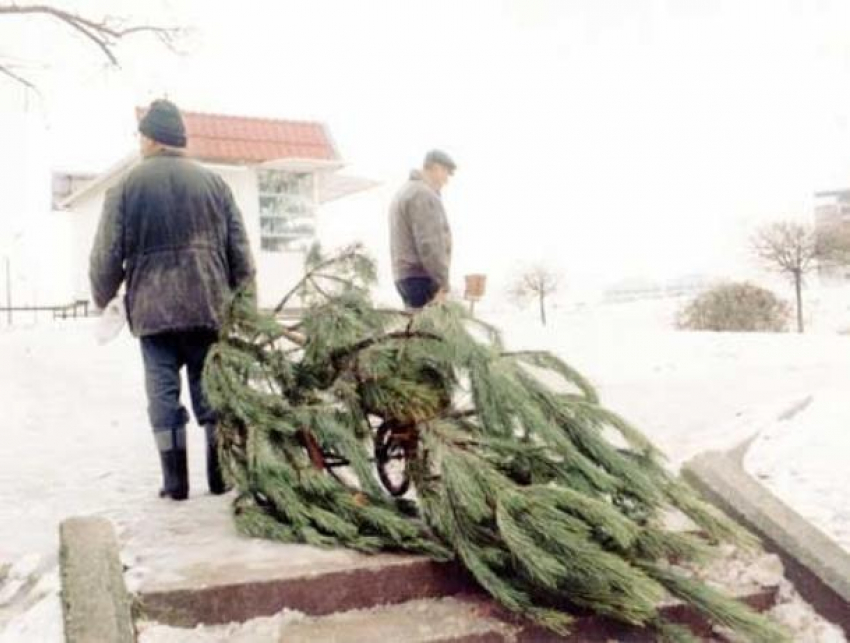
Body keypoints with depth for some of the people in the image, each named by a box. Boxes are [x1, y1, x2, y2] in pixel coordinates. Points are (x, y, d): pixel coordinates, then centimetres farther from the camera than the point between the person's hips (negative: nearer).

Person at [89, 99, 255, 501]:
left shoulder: (127, 186, 2)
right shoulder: (213, 183, 9)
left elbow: (107, 254, 0)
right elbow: (239, 250, 8)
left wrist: (102, 298, 17)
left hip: (153, 309, -2)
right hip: (210, 307, 2)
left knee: (164, 392, 4)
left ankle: (175, 481, 5)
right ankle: (220, 475, 12)